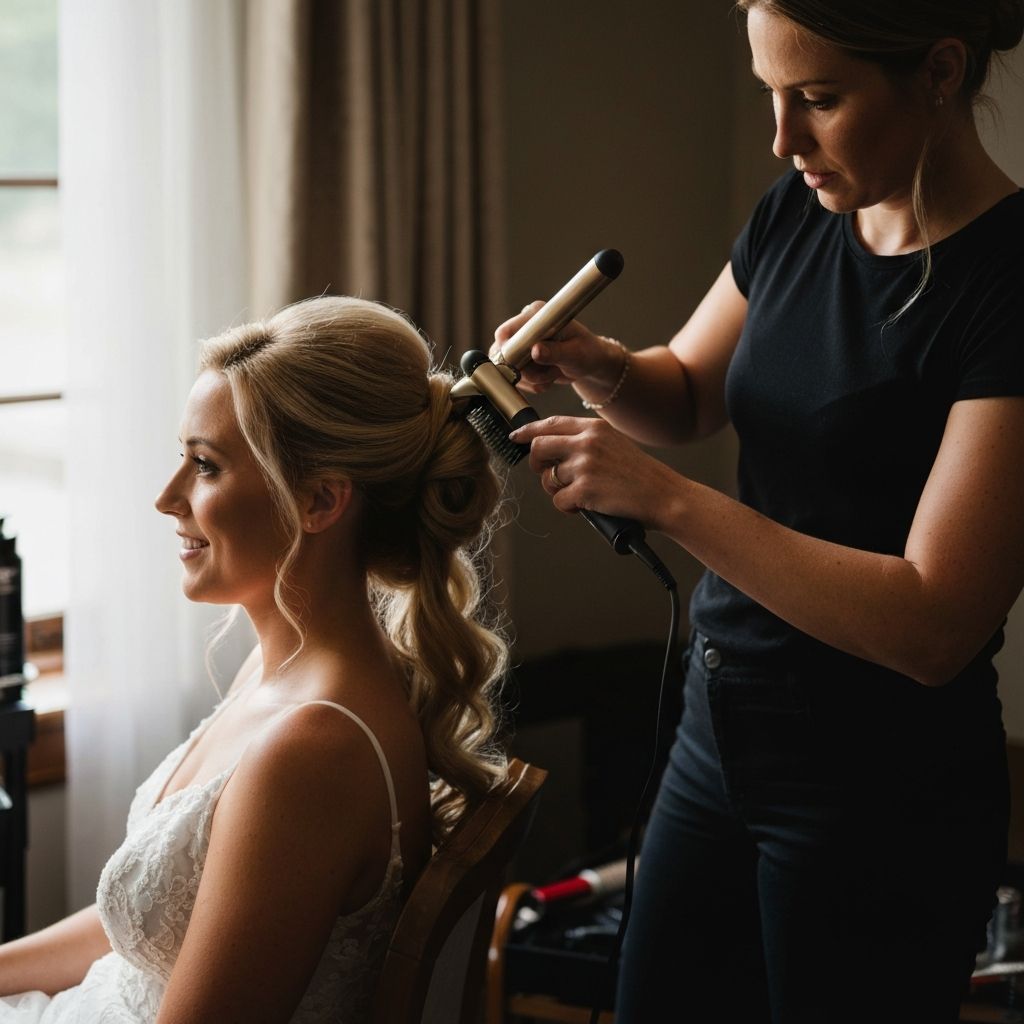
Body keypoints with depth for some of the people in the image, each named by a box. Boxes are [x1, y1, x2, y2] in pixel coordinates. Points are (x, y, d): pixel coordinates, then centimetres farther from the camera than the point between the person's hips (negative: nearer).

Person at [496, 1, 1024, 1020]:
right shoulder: (800, 212, 1)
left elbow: (933, 626, -25)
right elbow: (687, 393, 18)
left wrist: (663, 498, -25)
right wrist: (597, 365, -5)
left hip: (880, 792, -7)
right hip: (721, 731, 7)